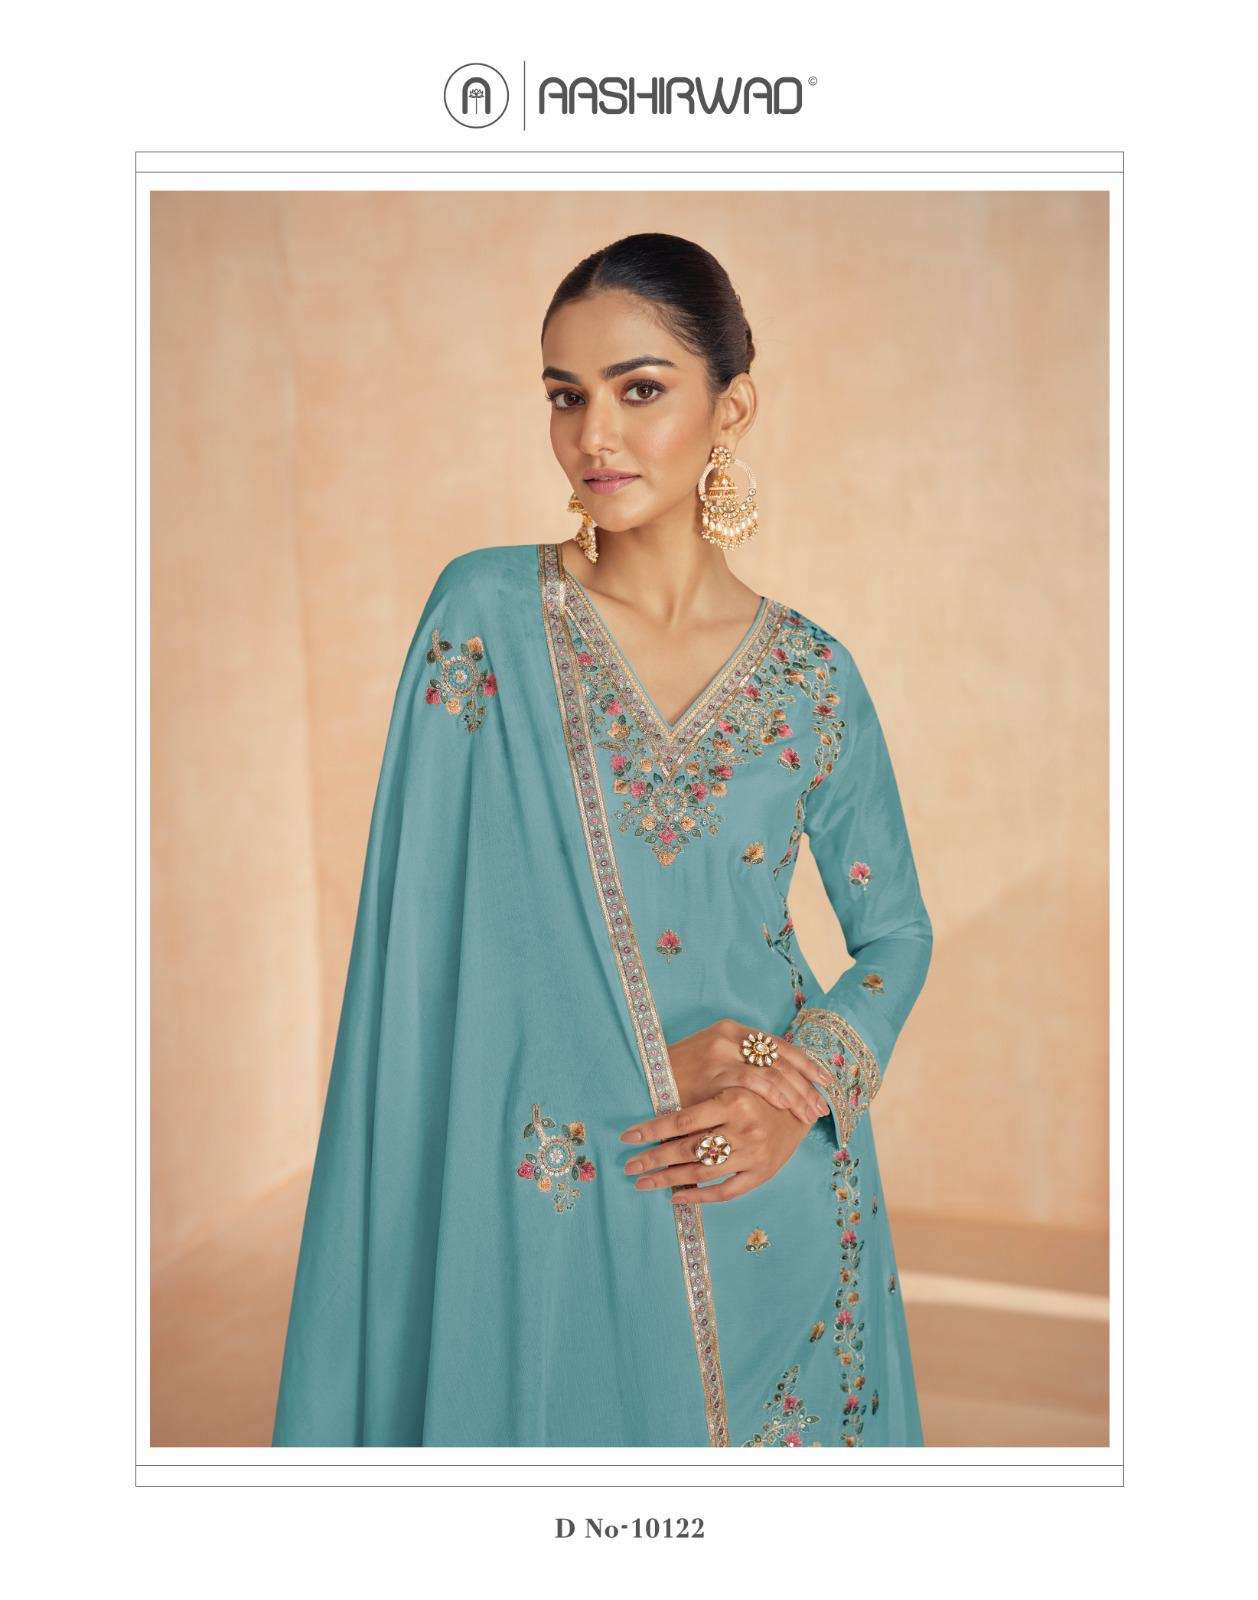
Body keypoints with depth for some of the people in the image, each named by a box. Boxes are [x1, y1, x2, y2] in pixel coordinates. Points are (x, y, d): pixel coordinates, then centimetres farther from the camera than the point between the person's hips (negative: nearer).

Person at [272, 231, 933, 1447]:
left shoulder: (811, 672, 0)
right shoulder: (486, 612, -5)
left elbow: (896, 929, 7)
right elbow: (432, 918, -7)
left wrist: (811, 1086, -11)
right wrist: (651, 1062, -15)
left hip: (779, 1198, 2)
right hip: (552, 1198, -1)